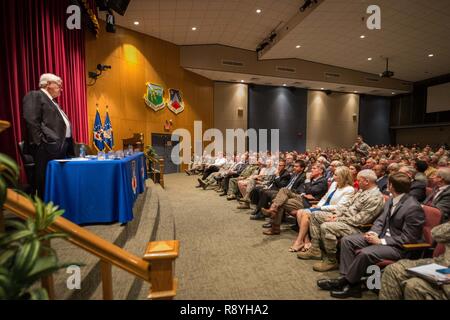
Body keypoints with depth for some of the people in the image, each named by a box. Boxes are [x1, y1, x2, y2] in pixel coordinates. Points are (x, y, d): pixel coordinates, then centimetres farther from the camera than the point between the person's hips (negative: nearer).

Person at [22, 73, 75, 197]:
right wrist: (41, 142, -18)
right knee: (45, 182, -5)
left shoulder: (52, 101, 25)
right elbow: (31, 120, -14)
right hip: (48, 147, -9)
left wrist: (67, 145, 16)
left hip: (61, 145, 9)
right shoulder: (35, 96, -2)